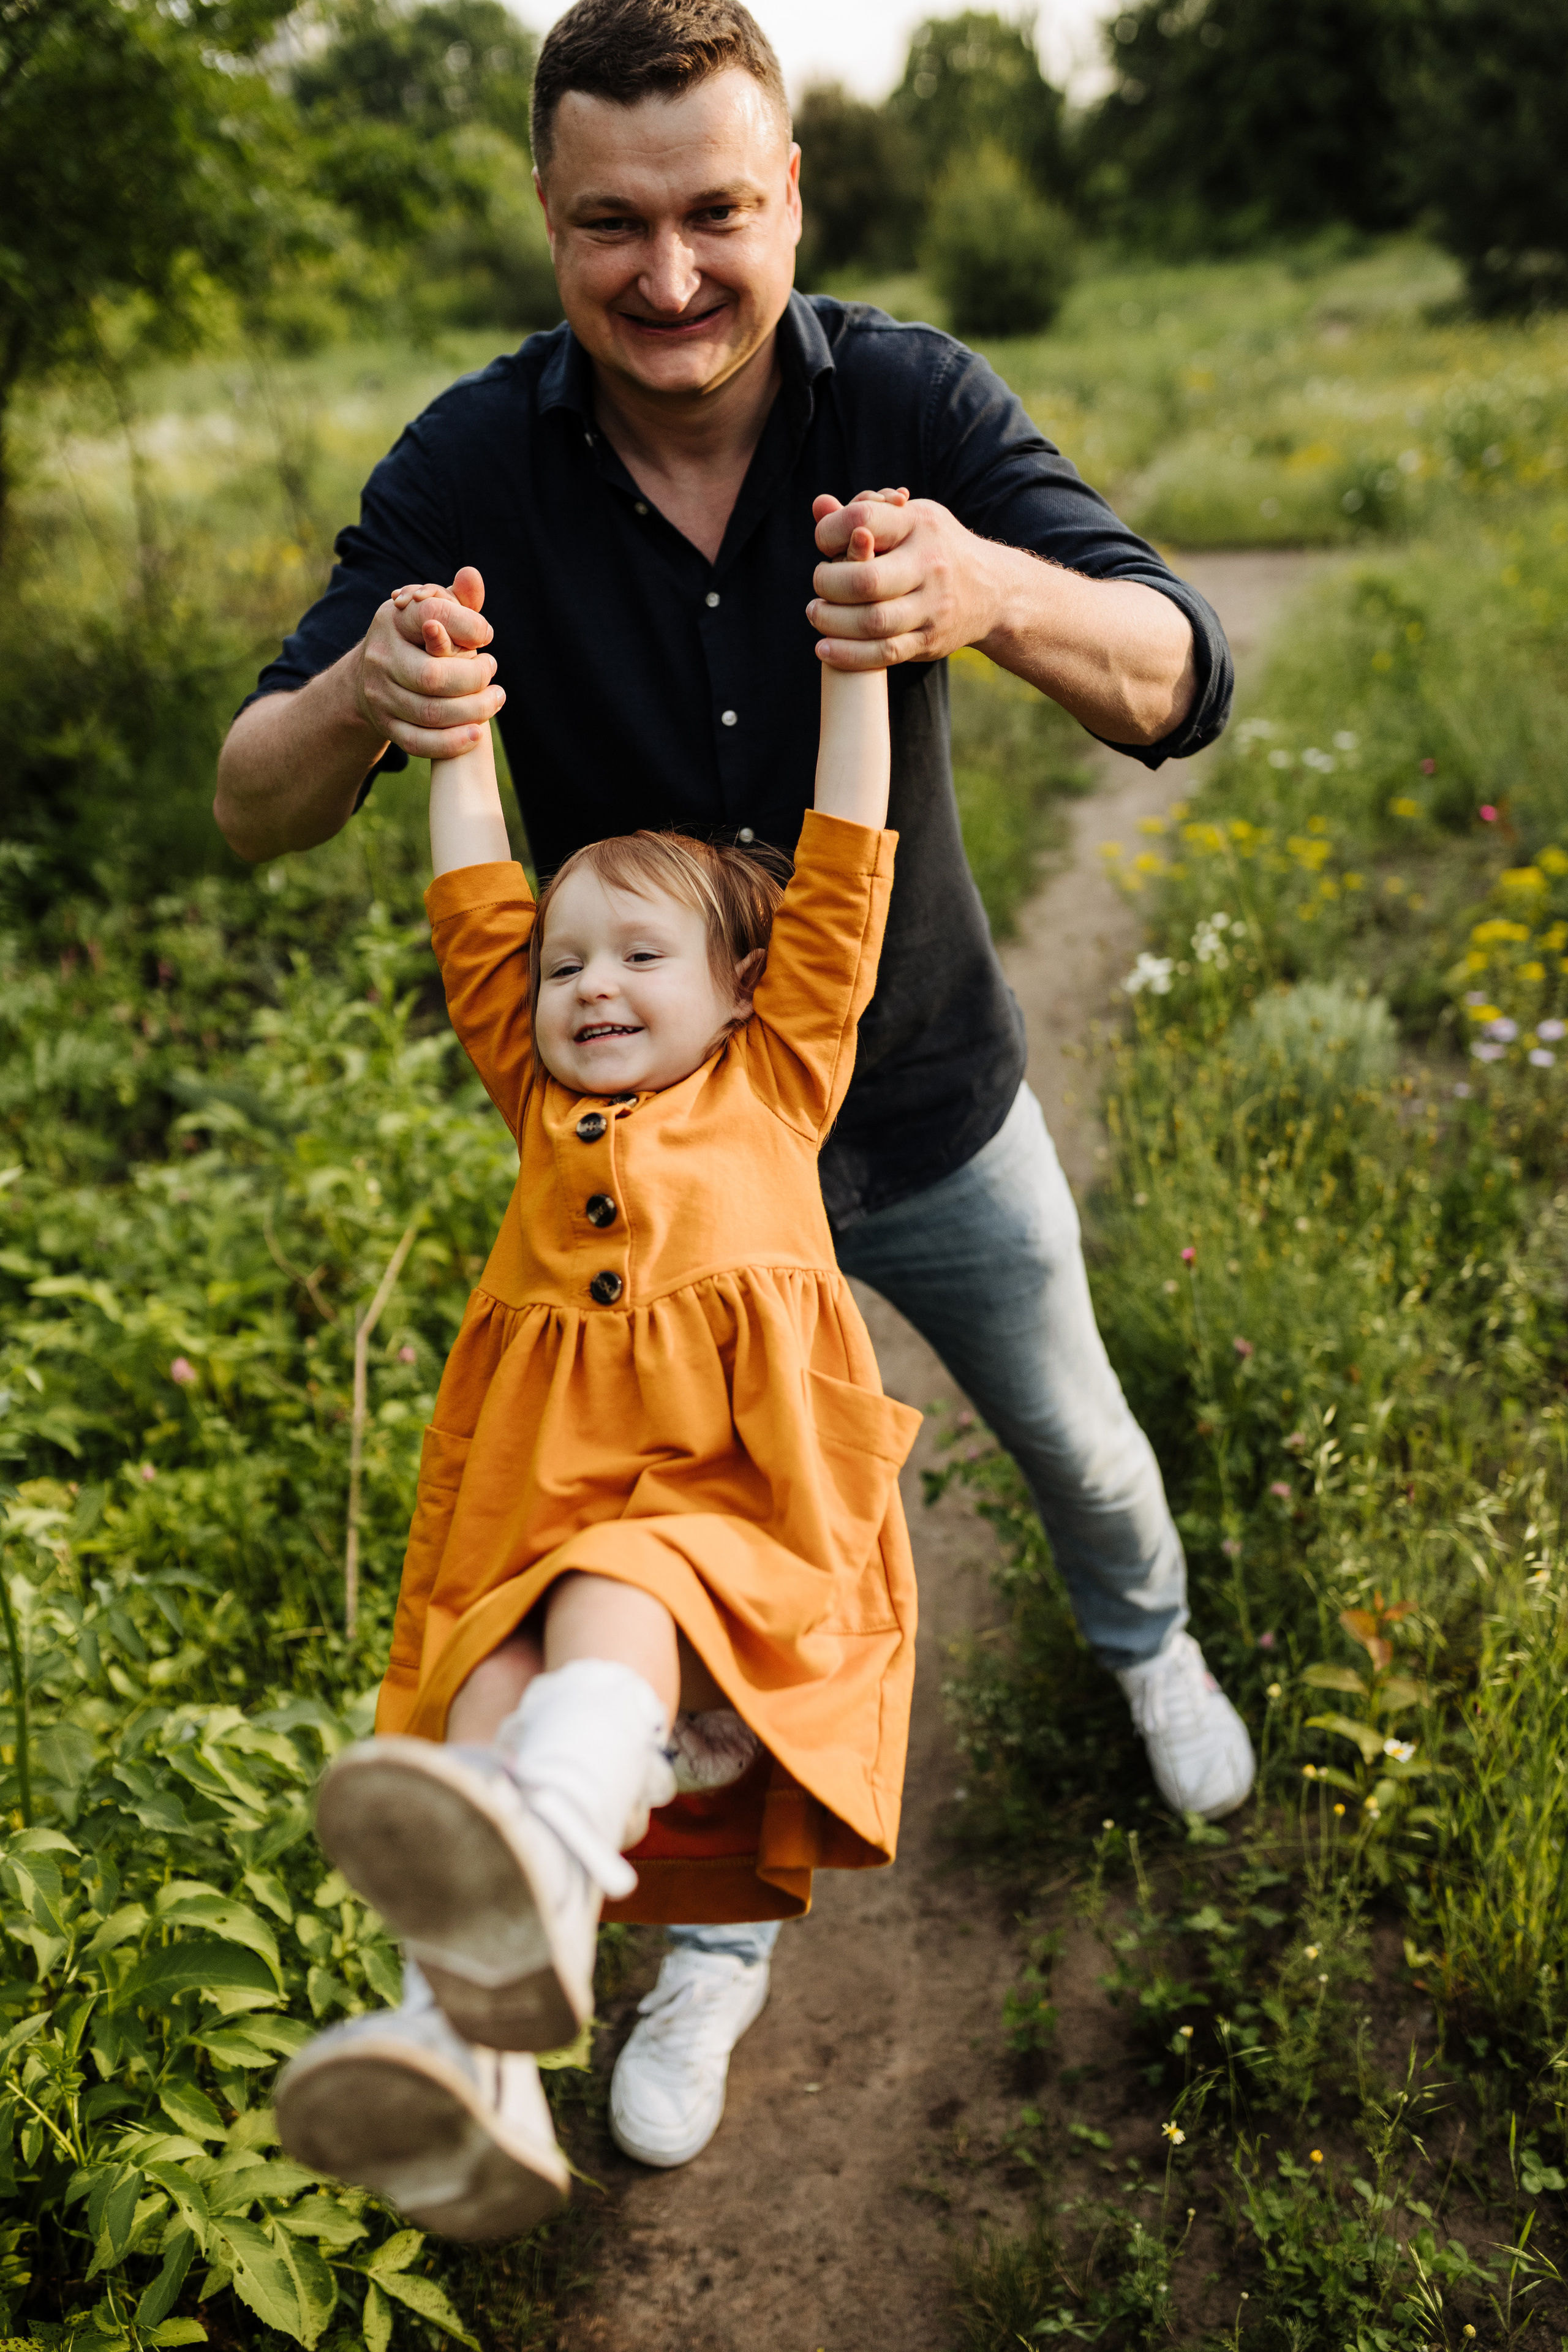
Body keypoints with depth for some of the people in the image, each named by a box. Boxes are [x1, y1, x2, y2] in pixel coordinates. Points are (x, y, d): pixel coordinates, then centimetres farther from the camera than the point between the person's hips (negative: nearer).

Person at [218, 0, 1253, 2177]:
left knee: (1073, 1442, 23)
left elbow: (1179, 691, -27)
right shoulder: (477, 465, -18)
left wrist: (990, 590, -49)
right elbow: (256, 809, -19)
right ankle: (718, 1933, 41)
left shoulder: (909, 403, -19)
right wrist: (365, 701, -43)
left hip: (933, 1111, 1)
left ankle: (1144, 1639, 61)